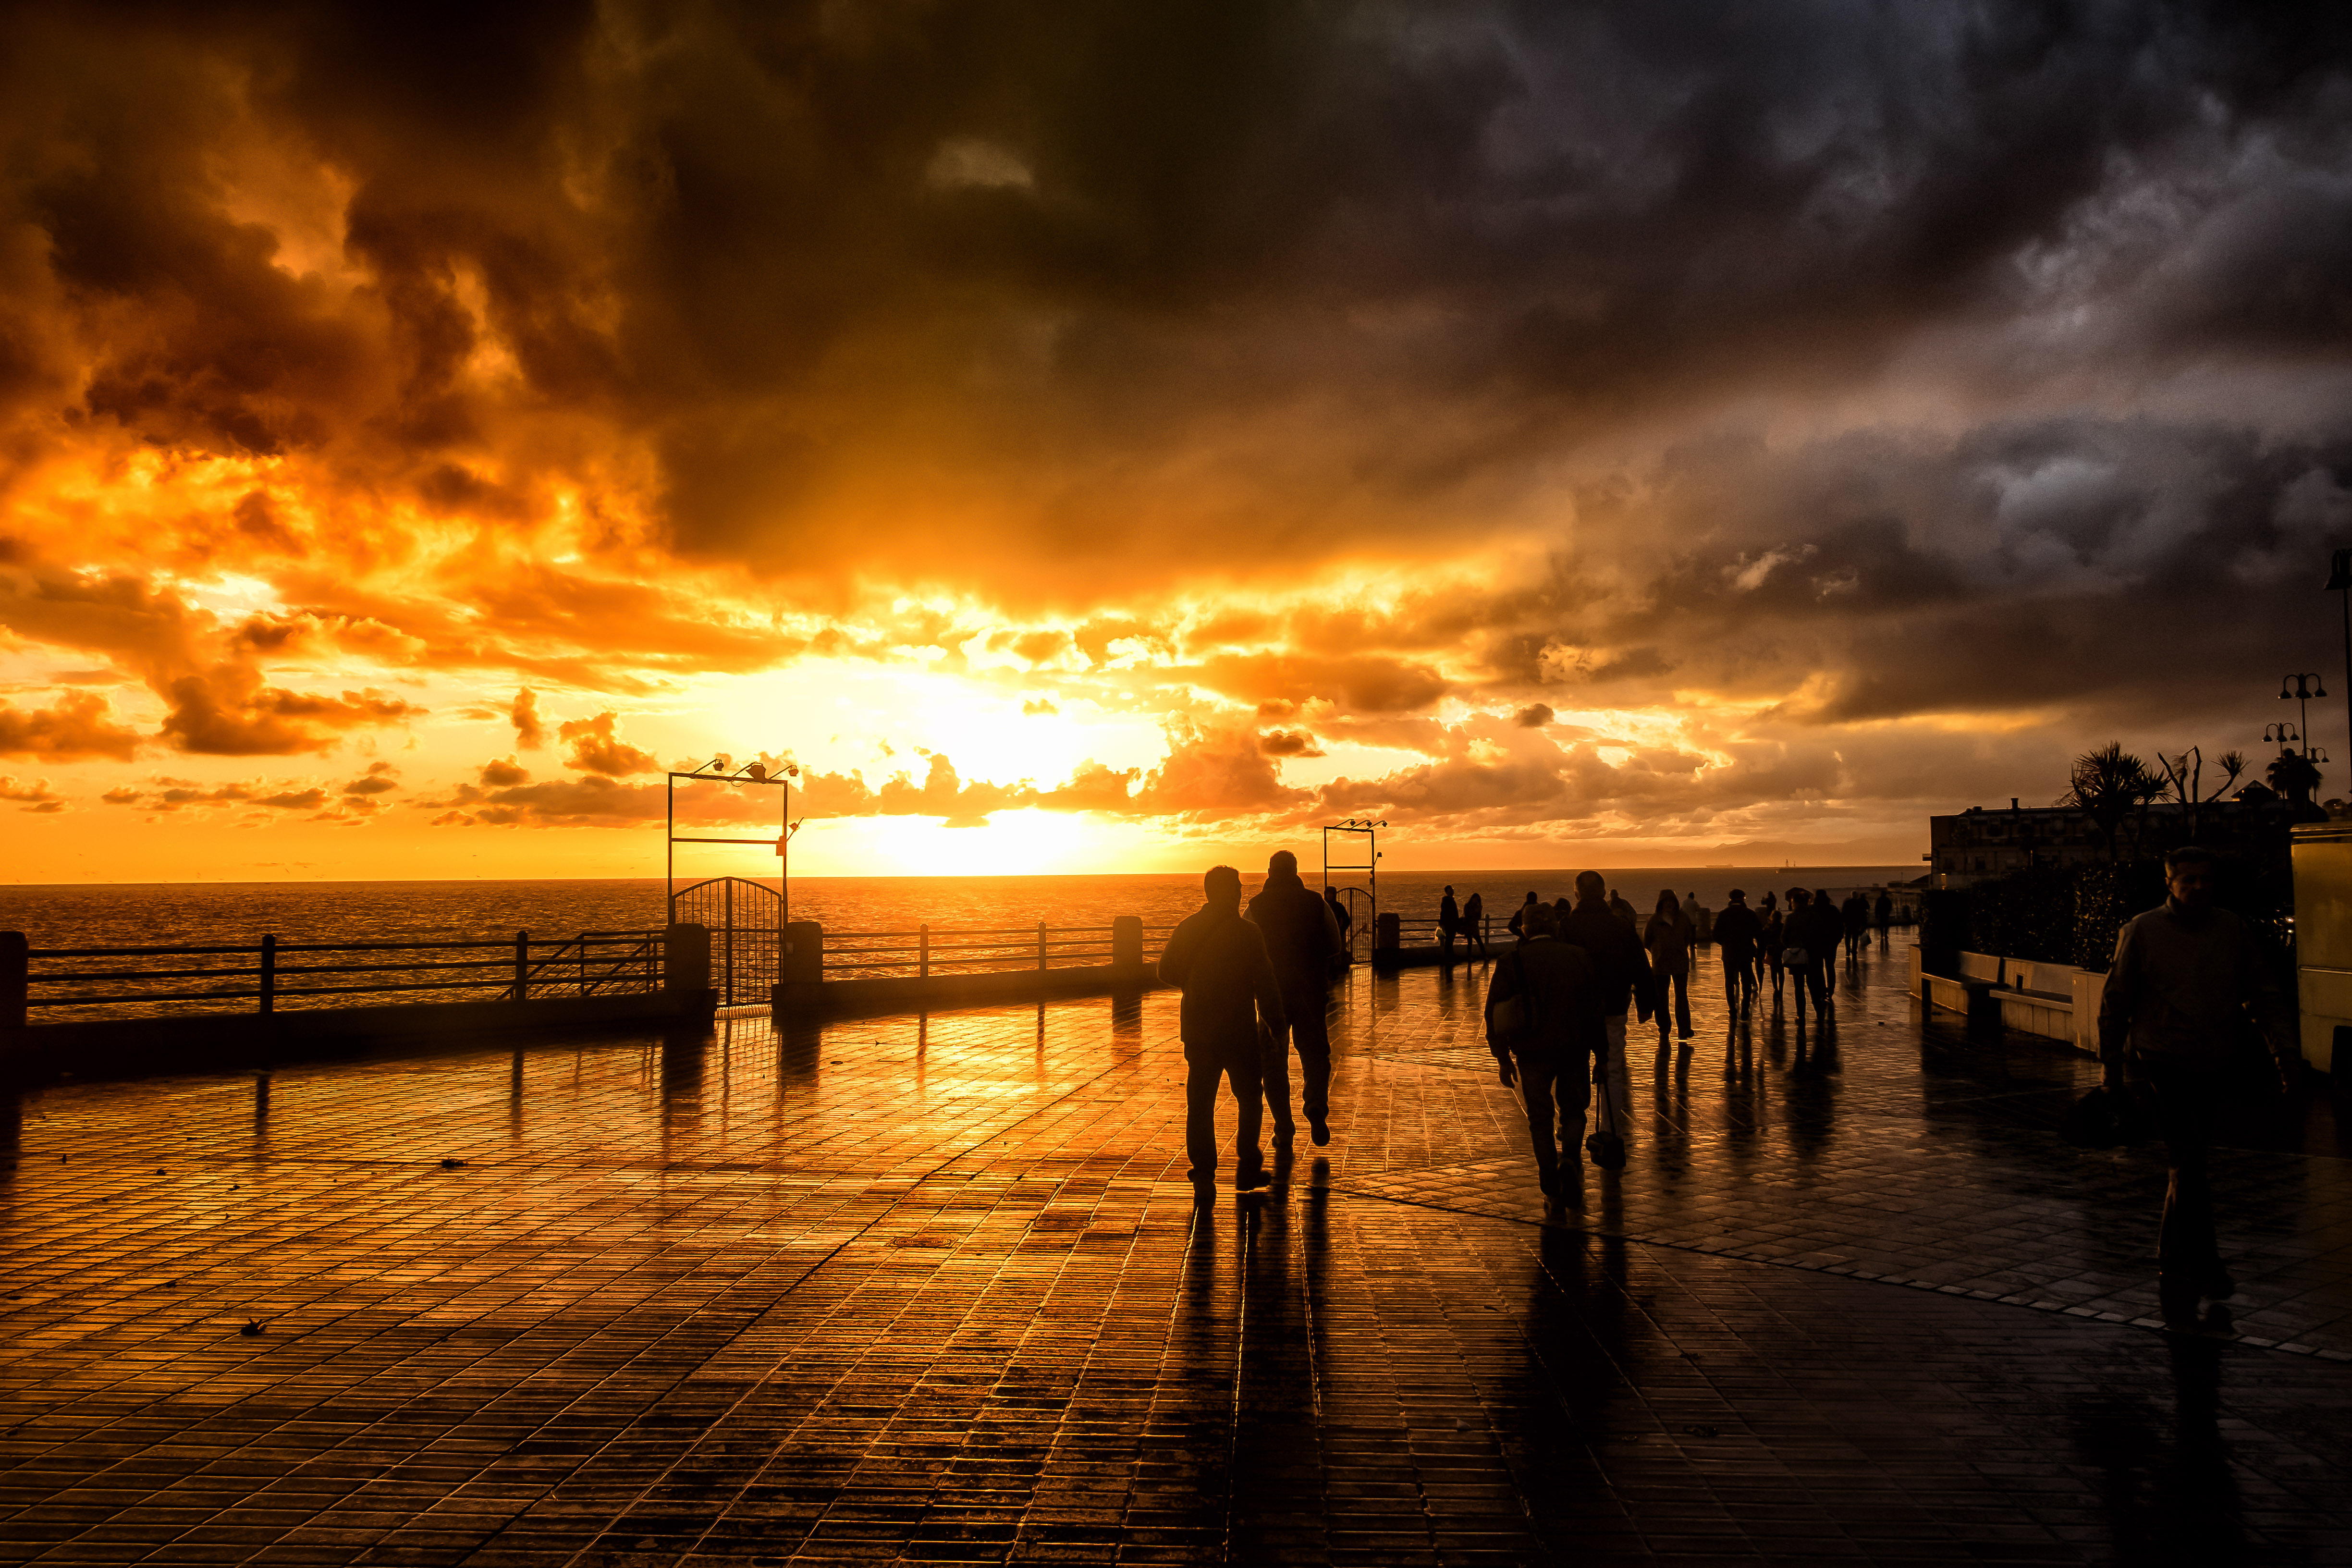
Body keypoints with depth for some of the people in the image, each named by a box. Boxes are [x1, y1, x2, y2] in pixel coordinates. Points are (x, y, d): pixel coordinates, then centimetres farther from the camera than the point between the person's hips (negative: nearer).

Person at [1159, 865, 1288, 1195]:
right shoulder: (1248, 933, -11)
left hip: (1197, 1031, 3)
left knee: (1200, 1103, 8)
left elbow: (1167, 972, 8)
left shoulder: (1186, 929, 1)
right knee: (1249, 1099, 13)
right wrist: (1277, 1024, 1)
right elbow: (1266, 985, -10)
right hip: (1239, 1031, -3)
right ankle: (1247, 1170, 14)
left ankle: (1203, 1174, 4)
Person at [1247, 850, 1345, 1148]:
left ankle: (1284, 1130, 5)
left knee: (1274, 1062, 10)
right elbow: (1334, 947, 3)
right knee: (1315, 1056, 13)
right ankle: (1316, 1111, -11)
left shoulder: (1257, 906, -5)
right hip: (1311, 992, 0)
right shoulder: (1316, 903, -3)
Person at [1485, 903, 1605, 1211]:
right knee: (1573, 1110, 20)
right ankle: (1570, 1161, -5)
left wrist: (1503, 1059, 3)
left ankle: (1553, 1195, 7)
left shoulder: (1513, 961, -1)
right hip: (1575, 1049, 1)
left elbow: (1495, 1011, -3)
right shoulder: (1578, 957, 5)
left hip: (1533, 1051, -1)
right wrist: (1600, 1051, 11)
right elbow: (1596, 1007, 5)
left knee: (1541, 1120, 9)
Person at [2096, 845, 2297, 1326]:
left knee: (2188, 1164, 13)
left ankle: (2174, 1265, 26)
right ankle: (2202, 1263, -3)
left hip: (2213, 1067, 4)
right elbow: (2115, 1001, 2)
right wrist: (2110, 1062, 6)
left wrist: (2285, 1050, -3)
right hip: (2162, 1064, -4)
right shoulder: (2142, 932, -4)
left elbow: (2264, 994, 8)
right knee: (2190, 1164, -12)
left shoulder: (2234, 931, 5)